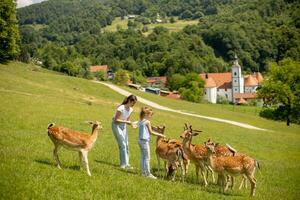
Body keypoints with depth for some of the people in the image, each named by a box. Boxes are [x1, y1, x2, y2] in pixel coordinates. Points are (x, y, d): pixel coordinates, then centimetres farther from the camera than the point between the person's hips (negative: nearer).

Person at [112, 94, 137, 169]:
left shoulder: (130, 109, -1)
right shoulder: (121, 108, -23)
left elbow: (127, 120, 9)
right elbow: (116, 120, -21)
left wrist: (131, 124, -11)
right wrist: (126, 121, -27)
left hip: (123, 126, 7)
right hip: (116, 125, -7)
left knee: (126, 145, 4)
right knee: (122, 145, -12)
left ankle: (126, 163, 10)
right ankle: (123, 164, -7)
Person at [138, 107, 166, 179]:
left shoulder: (141, 121, 11)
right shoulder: (148, 122, -12)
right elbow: (151, 132, -8)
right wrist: (160, 135, 0)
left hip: (140, 140, 8)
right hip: (145, 141, -8)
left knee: (142, 157, 12)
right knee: (147, 158, -3)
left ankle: (143, 172, 16)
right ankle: (148, 173, -1)